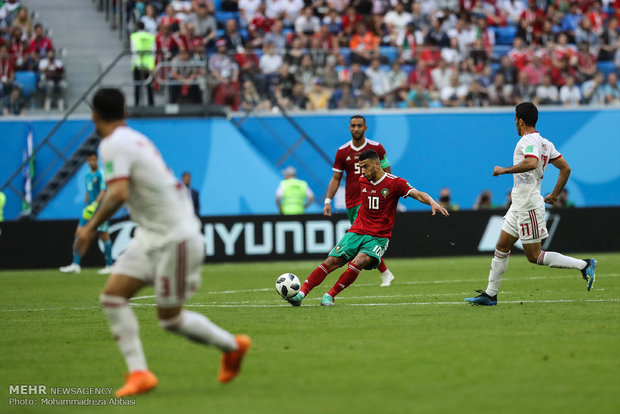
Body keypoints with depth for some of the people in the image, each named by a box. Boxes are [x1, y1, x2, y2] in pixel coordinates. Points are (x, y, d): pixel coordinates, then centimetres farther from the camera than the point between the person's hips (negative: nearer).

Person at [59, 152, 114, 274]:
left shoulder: (101, 174, -9)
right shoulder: (88, 176, 16)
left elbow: (103, 191, -18)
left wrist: (95, 204, -30)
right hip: (88, 210, 8)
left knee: (104, 236, -3)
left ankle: (109, 265, 6)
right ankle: (75, 265, -5)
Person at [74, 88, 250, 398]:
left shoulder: (113, 144, -16)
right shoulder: (135, 139, 12)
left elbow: (118, 194, -29)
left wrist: (90, 228, -21)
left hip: (174, 238, -10)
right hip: (150, 236, 10)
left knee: (170, 319, 0)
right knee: (112, 296, -2)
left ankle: (232, 346, 21)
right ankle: (139, 372, -6)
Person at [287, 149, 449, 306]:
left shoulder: (394, 183, -9)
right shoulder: (362, 180, 8)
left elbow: (419, 195, -18)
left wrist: (433, 203, -35)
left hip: (378, 238, -4)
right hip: (357, 232, 4)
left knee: (357, 263, -28)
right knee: (332, 262, -12)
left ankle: (330, 296, -18)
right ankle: (302, 293, -13)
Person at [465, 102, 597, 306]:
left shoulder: (528, 140, -15)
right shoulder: (544, 143, 13)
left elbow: (531, 163, -35)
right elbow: (565, 168, 15)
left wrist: (505, 170, -24)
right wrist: (555, 194, 22)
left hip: (528, 205, -10)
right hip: (519, 205, 10)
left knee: (534, 256, -6)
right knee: (501, 247, 12)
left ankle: (583, 265, -6)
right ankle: (490, 294, 16)